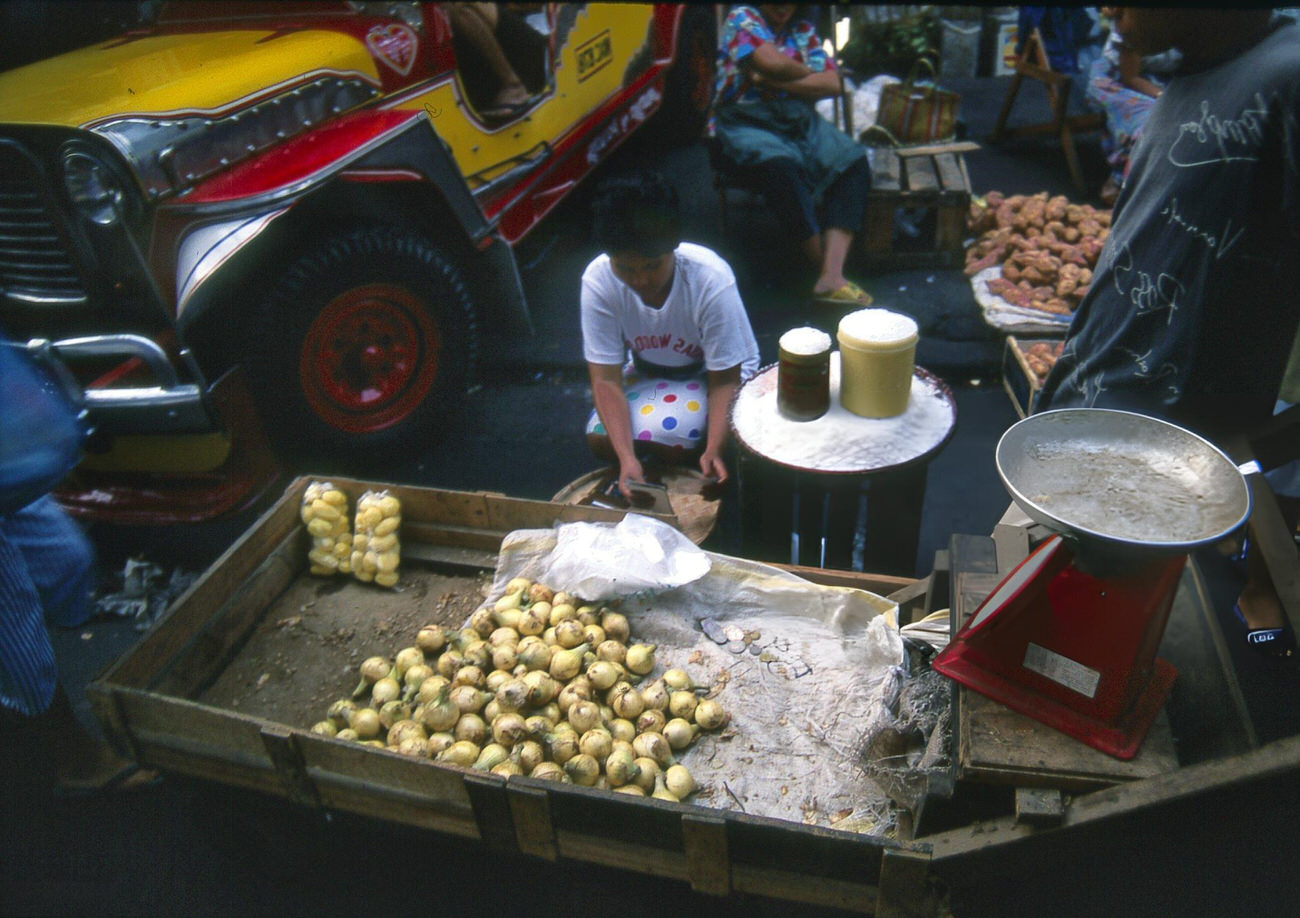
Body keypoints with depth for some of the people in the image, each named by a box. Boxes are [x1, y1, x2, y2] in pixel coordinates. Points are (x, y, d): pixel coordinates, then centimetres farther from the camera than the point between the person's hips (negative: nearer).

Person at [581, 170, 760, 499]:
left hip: (711, 372, -3)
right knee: (601, 438, -19)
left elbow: (724, 380, -25)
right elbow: (606, 378, -25)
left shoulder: (712, 281, -33)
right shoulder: (598, 281, -26)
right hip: (648, 370, 3)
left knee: (669, 437, -29)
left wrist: (713, 451, -40)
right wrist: (627, 457, -38)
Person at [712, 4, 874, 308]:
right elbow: (771, 63, -13)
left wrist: (776, 82, -7)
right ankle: (824, 268, -25)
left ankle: (832, 275, -33)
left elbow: (832, 84, 4)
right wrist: (810, 73, 5)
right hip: (746, 121, -5)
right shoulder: (742, 18, 6)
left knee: (854, 162, -21)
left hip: (801, 122, 5)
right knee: (782, 167, -37)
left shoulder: (804, 30, 20)